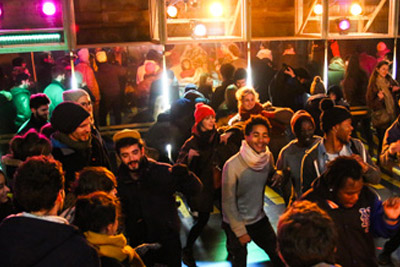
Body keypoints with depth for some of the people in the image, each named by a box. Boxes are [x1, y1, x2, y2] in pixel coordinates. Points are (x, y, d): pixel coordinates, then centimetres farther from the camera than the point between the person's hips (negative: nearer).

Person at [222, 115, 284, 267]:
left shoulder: (268, 157, -9)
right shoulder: (232, 165, -25)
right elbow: (228, 203, -17)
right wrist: (240, 231, -12)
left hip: (259, 219, 5)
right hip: (235, 223, -5)